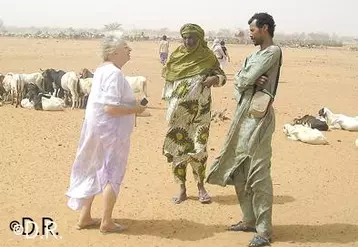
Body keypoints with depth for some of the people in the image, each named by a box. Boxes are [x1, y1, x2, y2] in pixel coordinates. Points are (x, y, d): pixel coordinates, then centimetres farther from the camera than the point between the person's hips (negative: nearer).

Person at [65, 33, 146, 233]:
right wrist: (135, 109, -14)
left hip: (98, 129, 10)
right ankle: (107, 222, 12)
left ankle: (85, 217, 26)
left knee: (94, 171, 17)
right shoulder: (114, 73, -20)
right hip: (111, 130, -10)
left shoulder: (102, 70, 11)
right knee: (113, 174, 4)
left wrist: (132, 106, 12)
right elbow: (111, 108, -27)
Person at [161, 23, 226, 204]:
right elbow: (167, 75, 13)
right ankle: (182, 189, 14)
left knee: (198, 148, -1)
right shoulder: (176, 55, 3)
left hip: (199, 111, -2)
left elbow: (222, 76, 4)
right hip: (178, 112, 2)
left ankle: (201, 187, 15)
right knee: (177, 147, 2)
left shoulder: (207, 56, -2)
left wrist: (215, 78, -20)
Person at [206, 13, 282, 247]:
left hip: (259, 118, -9)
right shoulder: (255, 54, 19)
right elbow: (239, 81, 8)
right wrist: (251, 80, -11)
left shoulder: (273, 51, -9)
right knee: (238, 171, 13)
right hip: (244, 116, 9)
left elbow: (244, 79, -15)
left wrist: (245, 79, 5)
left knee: (258, 174, -7)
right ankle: (250, 220, 25)